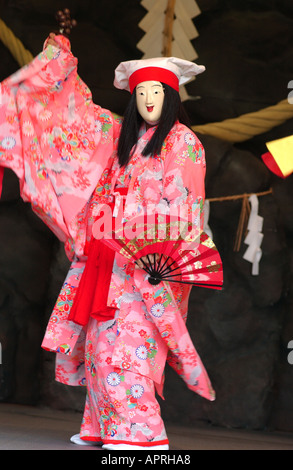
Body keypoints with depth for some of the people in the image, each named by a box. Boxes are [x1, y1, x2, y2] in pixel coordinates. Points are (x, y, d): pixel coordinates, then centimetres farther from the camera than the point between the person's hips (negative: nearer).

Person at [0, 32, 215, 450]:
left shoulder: (183, 142, -1)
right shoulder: (121, 135, 17)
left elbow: (181, 206, -9)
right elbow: (79, 109, 29)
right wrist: (60, 61, 32)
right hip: (110, 256, 7)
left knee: (129, 338, -14)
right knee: (101, 338, 4)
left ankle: (141, 431, -12)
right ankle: (105, 427, 10)